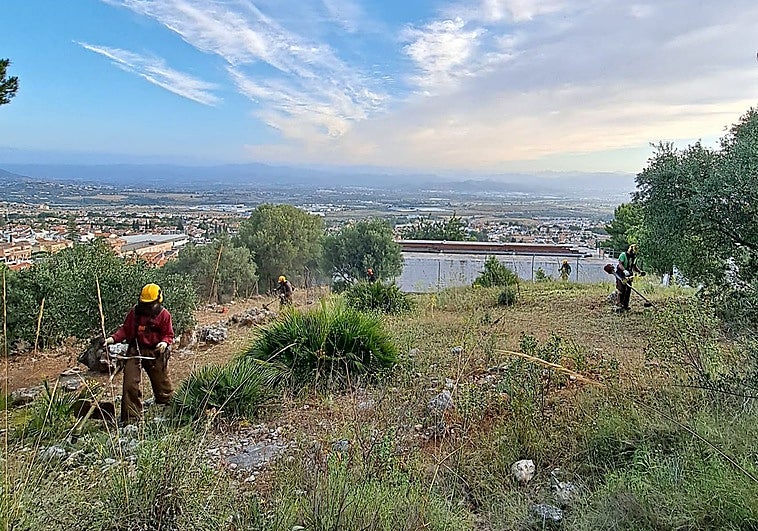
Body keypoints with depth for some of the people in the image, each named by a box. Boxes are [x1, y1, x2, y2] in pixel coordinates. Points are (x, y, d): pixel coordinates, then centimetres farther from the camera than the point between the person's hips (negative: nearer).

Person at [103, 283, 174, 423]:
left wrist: (165, 342, -23)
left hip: (155, 353, -2)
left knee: (161, 383, 9)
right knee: (130, 384, -4)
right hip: (135, 351, 2)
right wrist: (113, 339, -9)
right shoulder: (135, 312, 3)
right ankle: (130, 417, 5)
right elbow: (125, 330, 7)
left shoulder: (164, 314, -3)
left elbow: (169, 334, -2)